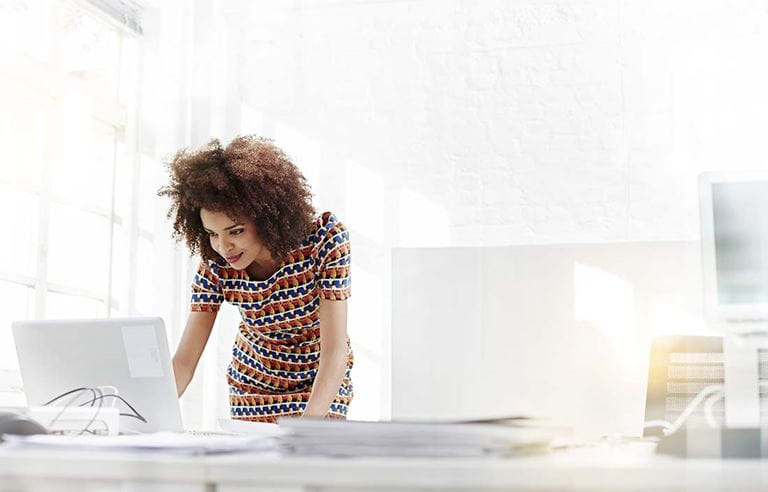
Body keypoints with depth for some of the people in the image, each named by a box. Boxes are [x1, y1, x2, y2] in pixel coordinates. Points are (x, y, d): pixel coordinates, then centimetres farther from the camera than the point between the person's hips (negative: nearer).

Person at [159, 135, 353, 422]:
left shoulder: (325, 239, -28)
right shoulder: (216, 267, -20)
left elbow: (334, 351, -30)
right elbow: (184, 361, -19)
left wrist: (308, 425, -43)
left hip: (323, 384, -2)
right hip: (253, 387, 2)